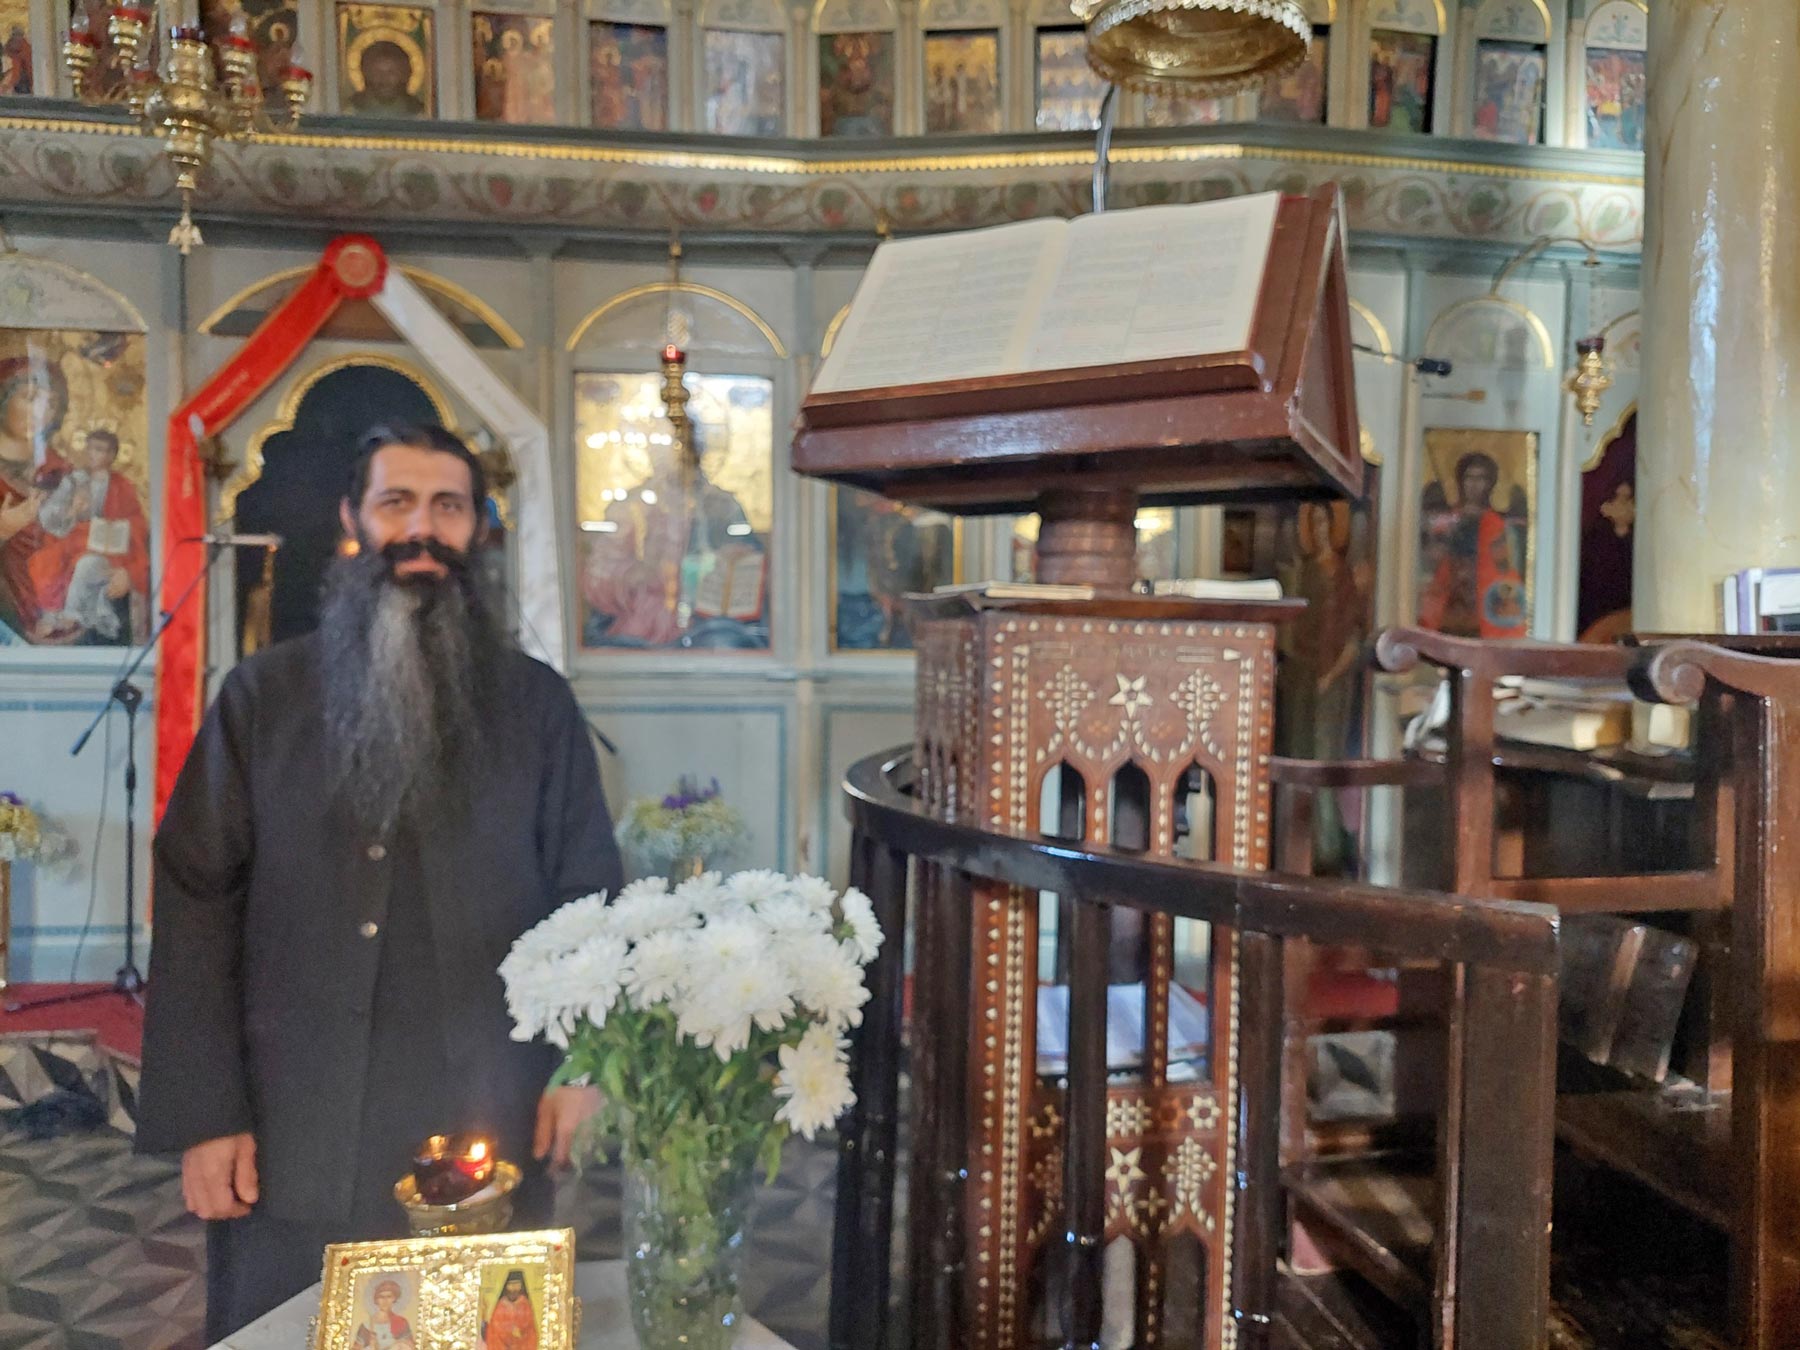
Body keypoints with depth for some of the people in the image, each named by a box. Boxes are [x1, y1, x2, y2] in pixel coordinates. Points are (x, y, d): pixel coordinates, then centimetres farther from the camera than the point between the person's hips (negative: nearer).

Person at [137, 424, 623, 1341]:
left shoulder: (536, 701, 5)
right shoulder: (263, 696, 4)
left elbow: (589, 897, 4)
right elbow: (198, 905, 2)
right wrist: (202, 1115, -4)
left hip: (490, 1136, 0)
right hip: (293, 1142, 0)